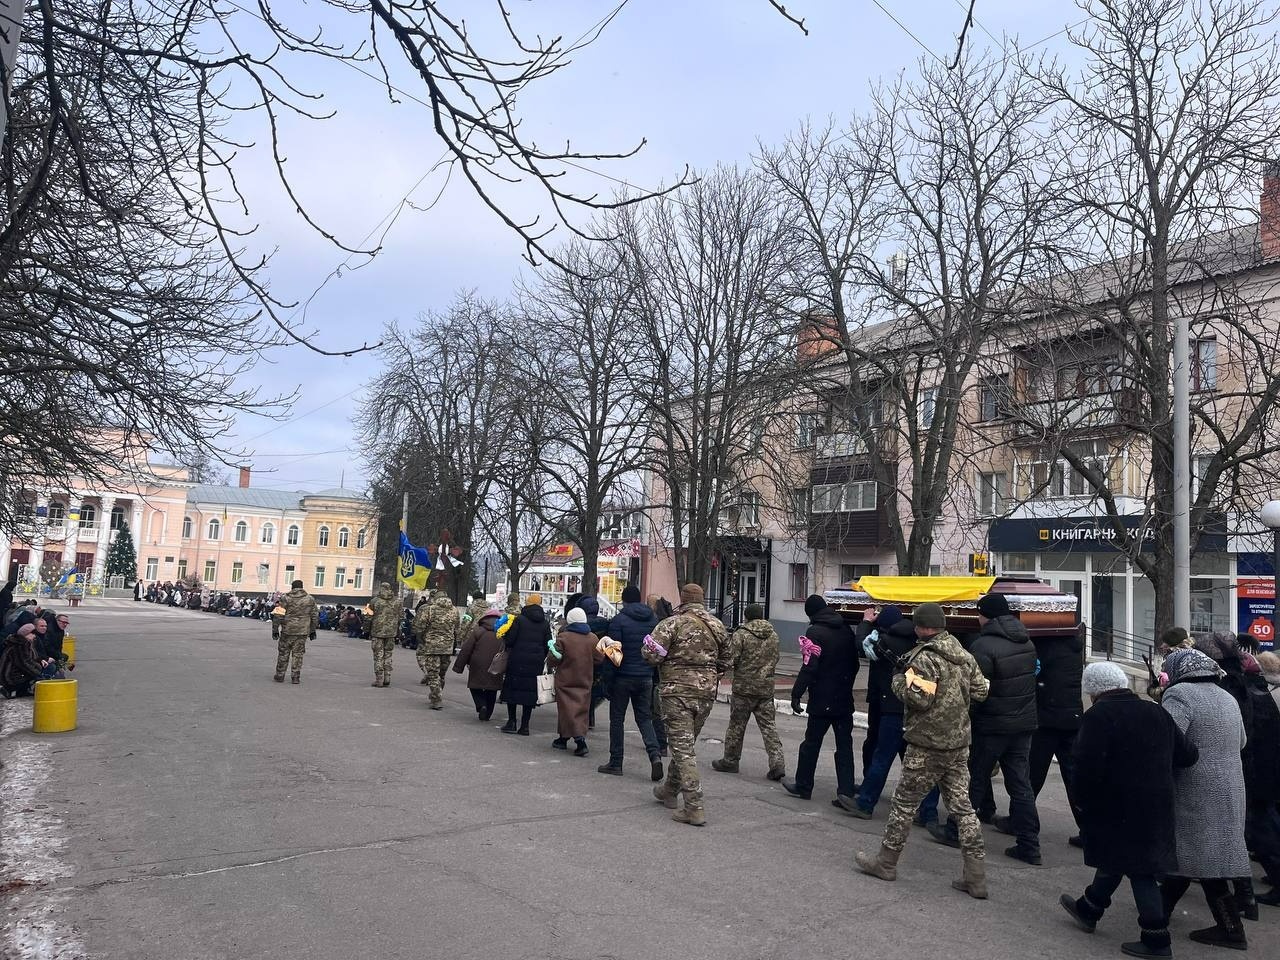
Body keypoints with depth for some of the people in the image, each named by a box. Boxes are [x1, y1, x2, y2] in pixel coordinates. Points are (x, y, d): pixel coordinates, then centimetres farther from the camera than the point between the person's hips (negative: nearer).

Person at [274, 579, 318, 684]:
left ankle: (280, 676, 15)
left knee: (283, 653, 9)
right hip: (303, 632, 2)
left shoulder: (285, 598, -2)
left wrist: (275, 630, 3)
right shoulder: (310, 599, 6)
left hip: (287, 630, -2)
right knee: (298, 654, 6)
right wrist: (312, 631, 18)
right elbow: (315, 616, 10)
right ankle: (296, 677, 6)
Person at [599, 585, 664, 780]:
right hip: (646, 678, 4)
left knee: (617, 719, 7)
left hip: (623, 677, -4)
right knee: (644, 718, 11)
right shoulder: (653, 620, 6)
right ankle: (655, 755, -9)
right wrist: (654, 676, 15)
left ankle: (615, 763, 11)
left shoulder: (618, 620, -10)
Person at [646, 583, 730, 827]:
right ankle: (669, 790, 37)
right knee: (687, 743, 21)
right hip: (707, 692, 6)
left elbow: (651, 654, -17)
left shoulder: (673, 623, -11)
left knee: (682, 746, -3)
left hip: (678, 691, -6)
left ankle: (695, 808, -8)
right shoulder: (718, 626, 7)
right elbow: (724, 661, 14)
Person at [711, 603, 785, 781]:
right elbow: (775, 659, 15)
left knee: (736, 726, 9)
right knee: (769, 726, 6)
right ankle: (777, 763, -2)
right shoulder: (773, 635, 6)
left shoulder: (741, 634, -13)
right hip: (766, 688, 4)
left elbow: (732, 659, -14)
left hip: (744, 687, -4)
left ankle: (730, 761, 19)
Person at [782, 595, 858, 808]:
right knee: (844, 746, 5)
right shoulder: (846, 630, 9)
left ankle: (803, 786, 19)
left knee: (811, 743, 7)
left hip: (822, 700, -5)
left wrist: (796, 694, -15)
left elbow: (810, 667, -19)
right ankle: (846, 791, -3)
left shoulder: (814, 632, -12)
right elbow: (854, 664, 17)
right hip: (845, 700, 5)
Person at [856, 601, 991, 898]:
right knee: (963, 806, 10)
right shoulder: (965, 656, 8)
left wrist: (900, 676, -9)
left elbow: (919, 698, -22)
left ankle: (885, 863, 17)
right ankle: (976, 877, 9)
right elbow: (980, 692, 14)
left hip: (927, 746, -7)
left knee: (904, 803, 6)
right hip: (959, 744, 7)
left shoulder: (925, 657, -17)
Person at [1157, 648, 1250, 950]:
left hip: (1199, 794, -8)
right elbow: (1240, 742, 25)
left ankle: (1231, 929, 6)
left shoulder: (1179, 695, -14)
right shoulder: (1227, 698, 13)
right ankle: (1163, 904, 28)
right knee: (1187, 849, 16)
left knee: (1204, 858, 1)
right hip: (1230, 789, 8)